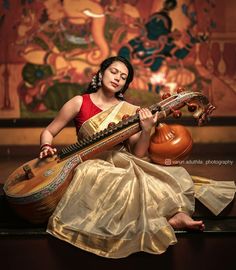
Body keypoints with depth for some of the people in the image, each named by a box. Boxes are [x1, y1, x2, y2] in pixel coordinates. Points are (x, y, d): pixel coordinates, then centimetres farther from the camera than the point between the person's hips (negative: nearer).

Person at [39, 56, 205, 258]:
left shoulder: (130, 111, 6)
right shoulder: (79, 103, 1)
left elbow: (138, 154, 0)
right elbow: (48, 131, 7)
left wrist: (146, 130, -18)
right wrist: (46, 148, -15)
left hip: (122, 164, 3)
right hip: (93, 166, -3)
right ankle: (170, 217, -23)